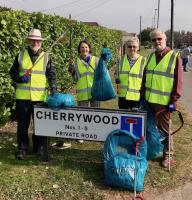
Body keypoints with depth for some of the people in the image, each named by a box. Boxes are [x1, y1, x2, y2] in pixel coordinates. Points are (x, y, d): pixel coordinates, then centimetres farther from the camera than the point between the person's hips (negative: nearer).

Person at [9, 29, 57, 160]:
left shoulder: (46, 57, 5)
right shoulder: (21, 55, 7)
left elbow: (52, 74, 1)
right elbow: (13, 72, 10)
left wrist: (53, 87, -15)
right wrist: (21, 78, -10)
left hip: (40, 96, 0)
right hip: (22, 96, 1)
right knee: (22, 123, 5)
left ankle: (38, 147, 23)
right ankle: (22, 148, 17)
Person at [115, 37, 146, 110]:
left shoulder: (143, 60, -2)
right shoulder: (122, 59, 7)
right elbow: (116, 73, 18)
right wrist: (117, 78, -2)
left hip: (136, 96, -3)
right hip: (123, 95, 3)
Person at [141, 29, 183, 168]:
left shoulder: (175, 56, -8)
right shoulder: (151, 56, 10)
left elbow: (178, 81, -10)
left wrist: (173, 101, -13)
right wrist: (143, 94, 11)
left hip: (163, 101, -6)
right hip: (148, 99, 6)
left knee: (165, 129, 5)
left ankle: (168, 154, 22)